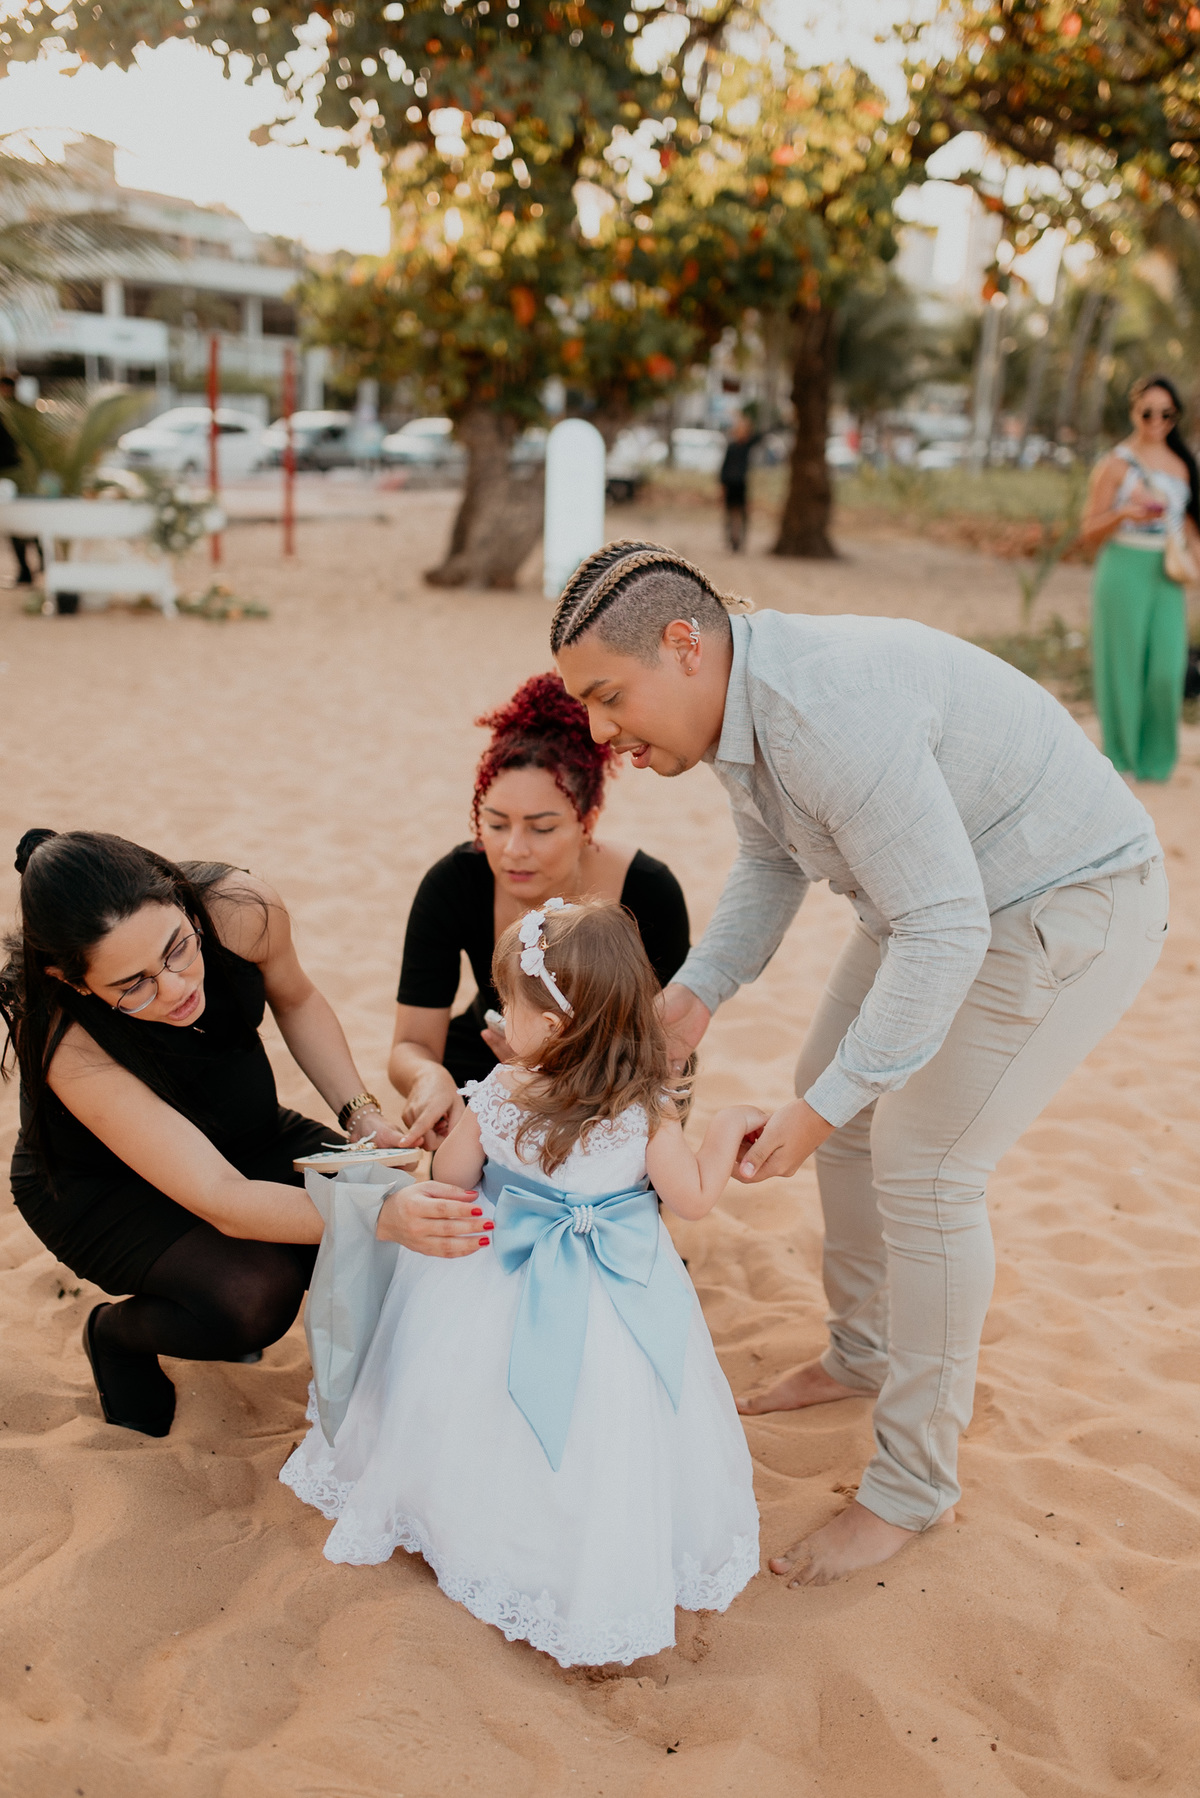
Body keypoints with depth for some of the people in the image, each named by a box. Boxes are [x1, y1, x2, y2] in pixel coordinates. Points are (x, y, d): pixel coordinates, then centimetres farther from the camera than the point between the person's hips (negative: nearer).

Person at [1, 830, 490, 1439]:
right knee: (254, 1298, -32)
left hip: (244, 1132, 5)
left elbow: (295, 999, -3)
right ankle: (116, 1336, 3)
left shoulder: (241, 908, -28)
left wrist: (362, 1115, -15)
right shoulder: (66, 1044, -38)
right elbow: (220, 1200, -42)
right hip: (100, 1185, -4)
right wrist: (380, 1215, -56)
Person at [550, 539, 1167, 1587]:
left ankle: (914, 1484, 8)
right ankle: (863, 1355, 36)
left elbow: (944, 931, -34)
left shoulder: (827, 711, -34)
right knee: (845, 1097, 15)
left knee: (922, 1166, -9)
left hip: (1069, 907, -10)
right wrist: (697, 993, -1)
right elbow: (774, 861, 12)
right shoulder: (740, 696, -3)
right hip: (952, 892, 10)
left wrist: (823, 1107, -31)